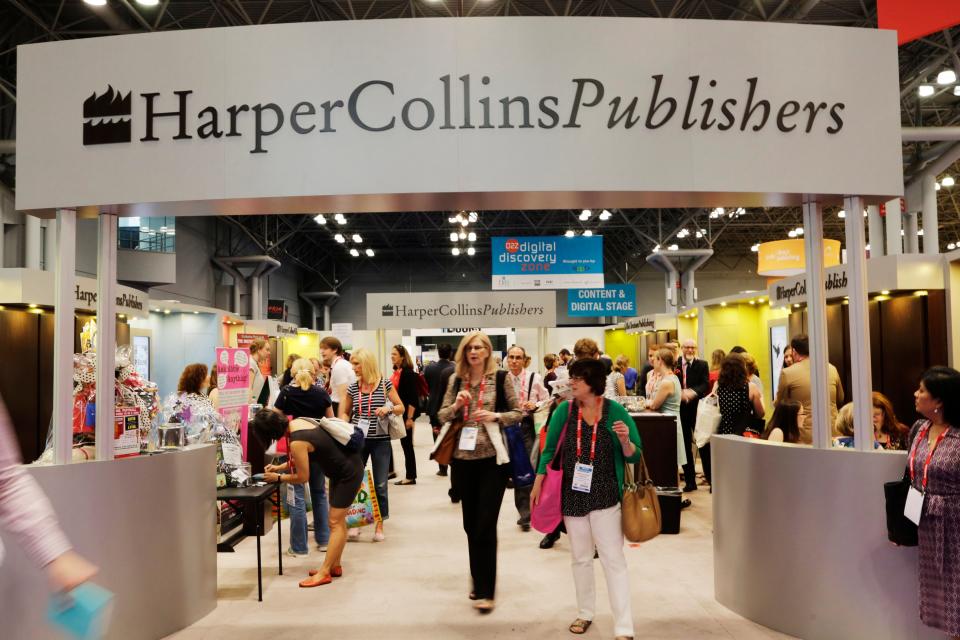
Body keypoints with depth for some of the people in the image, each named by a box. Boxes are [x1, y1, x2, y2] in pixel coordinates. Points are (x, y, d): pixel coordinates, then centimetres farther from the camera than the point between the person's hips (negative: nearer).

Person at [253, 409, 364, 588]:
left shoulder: (296, 443, -27)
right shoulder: (297, 422, -1)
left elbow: (303, 477, -15)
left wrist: (278, 478, -2)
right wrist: (280, 467, 8)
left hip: (348, 473, -10)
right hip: (343, 465, 10)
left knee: (335, 522, -6)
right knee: (337, 520, 14)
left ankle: (324, 572, -2)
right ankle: (335, 565, 21)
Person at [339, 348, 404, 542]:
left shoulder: (385, 384, -6)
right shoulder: (352, 387, 2)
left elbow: (401, 408, 0)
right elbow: (345, 412, 14)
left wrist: (388, 407, -20)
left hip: (380, 440, -2)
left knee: (380, 485, 4)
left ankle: (380, 525, 17)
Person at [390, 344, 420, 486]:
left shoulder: (408, 373, -15)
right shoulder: (397, 372, 10)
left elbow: (412, 397, -19)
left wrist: (410, 418, -21)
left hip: (406, 413, -9)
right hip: (398, 413, 9)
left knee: (407, 443, -2)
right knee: (404, 443, 11)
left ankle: (411, 477, 7)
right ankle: (410, 475, 18)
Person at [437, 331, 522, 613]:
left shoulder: (500, 378, -4)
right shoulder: (456, 379, 6)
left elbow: (518, 412, 1)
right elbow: (442, 416, 9)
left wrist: (495, 416, -16)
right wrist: (456, 405, -11)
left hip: (492, 459, -4)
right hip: (463, 459, 4)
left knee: (485, 524, -6)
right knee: (470, 523, 13)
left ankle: (485, 591, 3)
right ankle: (479, 582, 30)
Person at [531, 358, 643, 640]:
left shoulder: (616, 412, -8)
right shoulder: (564, 410, -3)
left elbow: (633, 457, -3)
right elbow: (550, 449, 5)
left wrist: (625, 441, -24)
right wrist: (538, 484, 1)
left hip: (605, 497, -3)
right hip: (572, 496, 3)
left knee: (613, 559, -2)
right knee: (580, 558, 16)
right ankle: (585, 613, 33)